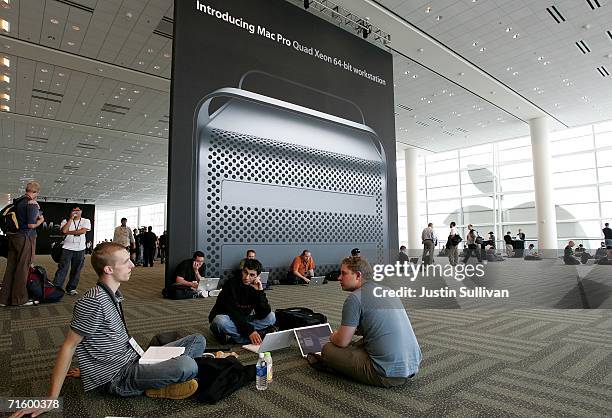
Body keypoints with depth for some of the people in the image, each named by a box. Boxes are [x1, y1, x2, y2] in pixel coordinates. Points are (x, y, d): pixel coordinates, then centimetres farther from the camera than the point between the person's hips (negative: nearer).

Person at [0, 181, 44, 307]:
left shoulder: (17, 201, 11)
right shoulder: (32, 203, -14)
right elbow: (31, 224, -19)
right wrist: (41, 220, -1)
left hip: (13, 237, 8)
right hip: (26, 238, -8)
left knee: (11, 267, 11)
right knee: (22, 268, 0)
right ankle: (20, 299, 7)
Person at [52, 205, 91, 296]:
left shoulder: (86, 221, 6)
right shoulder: (66, 221, 6)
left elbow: (82, 231, -11)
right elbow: (64, 230, -14)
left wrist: (69, 232, -9)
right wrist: (71, 218, -9)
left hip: (80, 249, 1)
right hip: (67, 248, -1)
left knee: (76, 270, 6)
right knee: (63, 268, -5)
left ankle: (71, 288, 16)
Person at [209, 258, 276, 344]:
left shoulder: (257, 287, -8)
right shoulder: (231, 284, -20)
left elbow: (263, 315, -16)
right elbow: (233, 312, -25)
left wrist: (260, 292, -26)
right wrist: (249, 331, -34)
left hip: (244, 320, 5)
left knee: (271, 317, -12)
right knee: (221, 322, -38)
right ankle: (262, 334, -29)